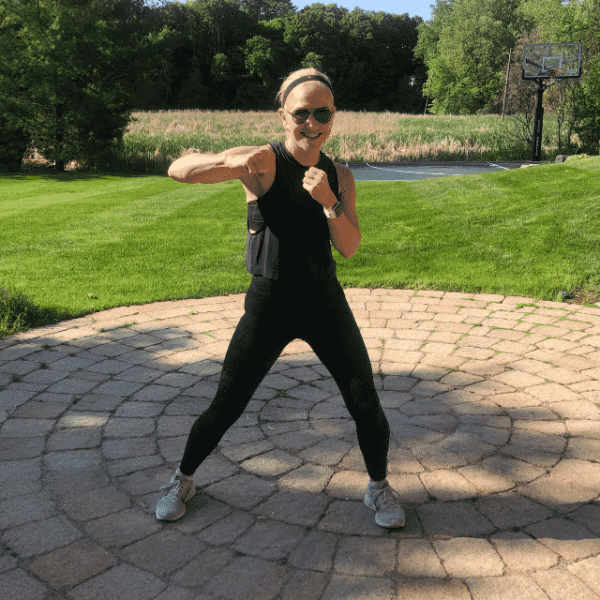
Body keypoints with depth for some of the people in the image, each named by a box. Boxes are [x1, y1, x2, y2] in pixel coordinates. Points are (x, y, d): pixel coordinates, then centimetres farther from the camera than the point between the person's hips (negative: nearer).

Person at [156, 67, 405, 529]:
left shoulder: (340, 176, 3)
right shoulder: (264, 162, -12)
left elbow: (350, 248, -4)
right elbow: (178, 171, -23)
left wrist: (329, 202, -21)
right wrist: (232, 161, -41)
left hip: (325, 301, 4)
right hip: (269, 304, -3)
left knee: (366, 404, 4)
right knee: (225, 407, 6)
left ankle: (379, 487, 30)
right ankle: (183, 481, 33)